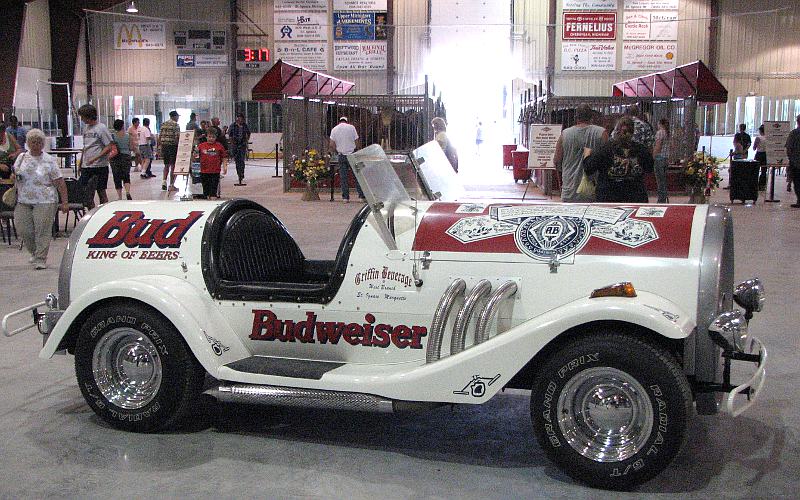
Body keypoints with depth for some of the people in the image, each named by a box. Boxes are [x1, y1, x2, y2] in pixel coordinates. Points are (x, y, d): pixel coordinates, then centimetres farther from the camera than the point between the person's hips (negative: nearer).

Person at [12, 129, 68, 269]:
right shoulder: (21, 157, 11)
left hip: (45, 201, -4)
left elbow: (59, 182, -4)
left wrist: (64, 202, -9)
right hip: (23, 201, 4)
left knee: (42, 231, -6)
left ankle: (41, 259, 2)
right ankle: (35, 253, 26)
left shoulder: (49, 160, -2)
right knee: (23, 229, 3)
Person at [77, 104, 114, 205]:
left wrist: (95, 158, -19)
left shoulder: (101, 128, -8)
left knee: (101, 193, 0)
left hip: (99, 166, -7)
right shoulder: (86, 129, 14)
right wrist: (80, 162, 18)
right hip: (86, 167, 7)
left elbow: (109, 147, -13)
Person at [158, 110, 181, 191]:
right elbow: (177, 137, -15)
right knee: (173, 166, 0)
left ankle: (164, 181, 5)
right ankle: (171, 185, 2)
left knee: (166, 165, 17)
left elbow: (160, 136, 11)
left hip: (164, 146, 6)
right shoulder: (176, 125, -9)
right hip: (173, 146, -6)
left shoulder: (163, 124, 11)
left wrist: (160, 146, 17)